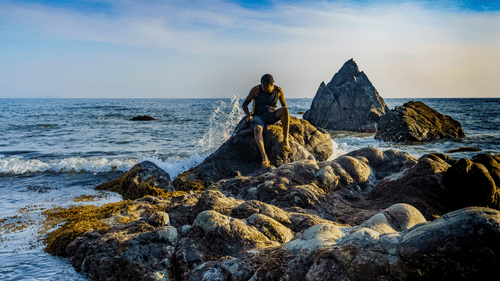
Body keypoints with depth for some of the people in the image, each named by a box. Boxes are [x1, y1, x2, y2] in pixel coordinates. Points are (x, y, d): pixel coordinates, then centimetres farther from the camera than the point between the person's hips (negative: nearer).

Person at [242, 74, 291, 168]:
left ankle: (285, 140, -32)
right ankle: (264, 158, -52)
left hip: (271, 117, 2)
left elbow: (284, 106, 12)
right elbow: (244, 104, 1)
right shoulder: (256, 90, -6)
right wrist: (248, 115, -17)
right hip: (258, 117, -2)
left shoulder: (278, 91, 0)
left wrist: (285, 118, -8)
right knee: (257, 129, -39)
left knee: (284, 110, -30)